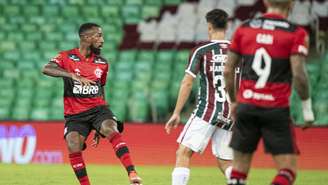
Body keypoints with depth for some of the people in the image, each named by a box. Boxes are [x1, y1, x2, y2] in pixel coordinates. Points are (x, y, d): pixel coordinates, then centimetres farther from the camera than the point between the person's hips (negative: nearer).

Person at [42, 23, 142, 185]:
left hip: (97, 108, 1)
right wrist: (72, 75, -35)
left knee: (111, 130, -28)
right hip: (74, 114, -1)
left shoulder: (102, 63, 12)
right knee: (74, 148, -22)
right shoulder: (67, 57, -1)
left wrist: (99, 126, 22)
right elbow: (46, 69, -19)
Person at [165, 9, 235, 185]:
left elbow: (187, 83, -6)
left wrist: (176, 113, -2)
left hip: (207, 111, -5)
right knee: (225, 162, 13)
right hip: (230, 115, 5)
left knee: (183, 153, -5)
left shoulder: (201, 50, -3)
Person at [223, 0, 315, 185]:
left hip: (246, 106, 4)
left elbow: (228, 71, 9)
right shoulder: (296, 33, -3)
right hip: (276, 109, -4)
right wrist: (307, 107, -1)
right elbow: (298, 73, -13)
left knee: (240, 167, 13)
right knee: (288, 170, 2)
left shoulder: (244, 29, 8)